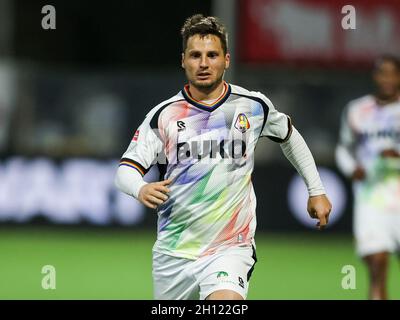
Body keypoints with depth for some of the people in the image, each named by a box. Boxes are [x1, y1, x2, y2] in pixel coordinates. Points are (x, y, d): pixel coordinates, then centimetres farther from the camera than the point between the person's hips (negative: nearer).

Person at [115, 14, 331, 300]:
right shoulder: (164, 115, -2)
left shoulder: (254, 106, 0)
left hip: (230, 247, -2)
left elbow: (290, 136, 20)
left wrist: (317, 190, 21)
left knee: (226, 303, -29)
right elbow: (126, 168, -5)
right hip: (173, 252, 2)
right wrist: (141, 189, -27)